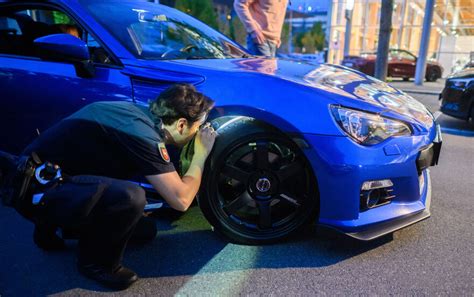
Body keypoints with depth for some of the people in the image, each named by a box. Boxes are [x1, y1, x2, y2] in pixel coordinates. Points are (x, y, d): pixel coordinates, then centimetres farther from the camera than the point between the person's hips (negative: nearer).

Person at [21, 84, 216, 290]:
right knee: (130, 197, -32)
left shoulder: (139, 113, 3)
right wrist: (201, 154, -9)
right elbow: (181, 200, -21)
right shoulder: (143, 135, -25)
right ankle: (95, 263, -3)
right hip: (37, 192, -9)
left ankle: (49, 225, 22)